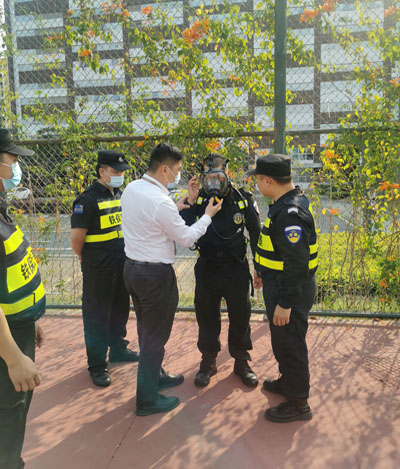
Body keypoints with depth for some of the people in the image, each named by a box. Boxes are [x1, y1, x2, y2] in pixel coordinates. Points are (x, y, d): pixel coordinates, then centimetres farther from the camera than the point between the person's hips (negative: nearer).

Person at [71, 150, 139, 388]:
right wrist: (88, 259, -2)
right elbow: (77, 237, -17)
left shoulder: (120, 195, 9)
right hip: (99, 270, -7)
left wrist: (122, 256, 12)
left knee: (120, 311, 20)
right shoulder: (88, 199, -17)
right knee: (97, 316, 5)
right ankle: (97, 365, 18)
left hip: (122, 267, 8)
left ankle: (118, 349, 39)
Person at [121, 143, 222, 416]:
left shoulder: (131, 189, 3)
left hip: (132, 268, 9)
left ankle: (155, 376, 43)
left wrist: (175, 208, 10)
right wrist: (208, 216, -1)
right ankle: (147, 399, 20)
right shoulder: (160, 202, -24)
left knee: (146, 330, 23)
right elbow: (186, 238, -13)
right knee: (156, 336, 6)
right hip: (156, 274, -9)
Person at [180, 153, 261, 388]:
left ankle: (242, 362, 33)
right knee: (207, 319, 13)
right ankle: (208, 362, 33)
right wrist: (189, 204, -23)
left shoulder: (243, 199, -9)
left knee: (240, 318, 12)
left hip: (236, 270, -1)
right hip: (207, 269, 1)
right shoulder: (198, 199, -6)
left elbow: (256, 233, 2)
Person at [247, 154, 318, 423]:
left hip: (291, 291, -10)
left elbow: (296, 263, -29)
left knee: (289, 344, 4)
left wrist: (285, 304, -25)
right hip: (278, 284, 10)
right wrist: (262, 269, 27)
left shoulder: (291, 213, -27)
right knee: (281, 340, 25)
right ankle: (288, 382, 45)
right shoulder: (285, 204, 7)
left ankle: (298, 404, 22)